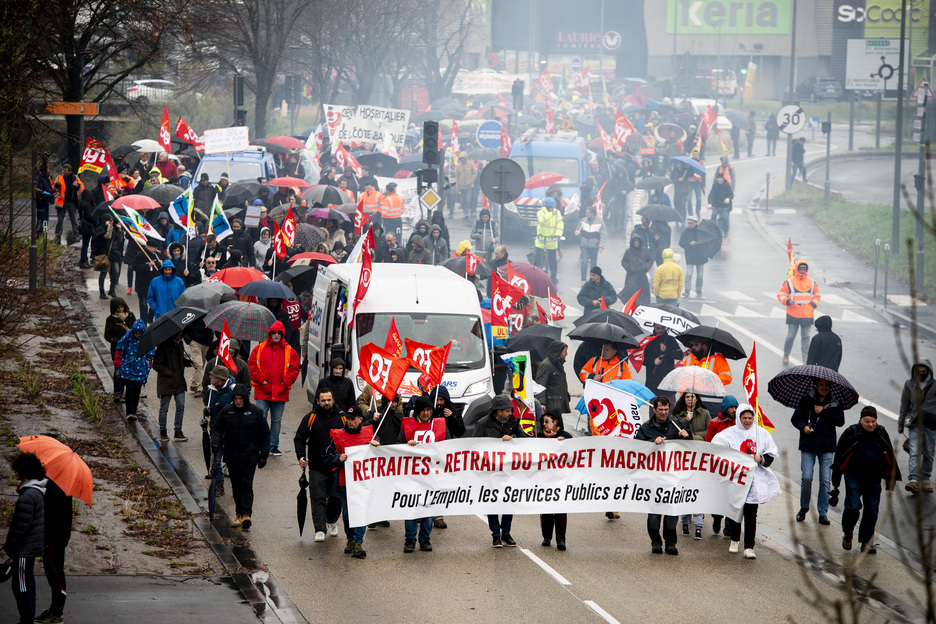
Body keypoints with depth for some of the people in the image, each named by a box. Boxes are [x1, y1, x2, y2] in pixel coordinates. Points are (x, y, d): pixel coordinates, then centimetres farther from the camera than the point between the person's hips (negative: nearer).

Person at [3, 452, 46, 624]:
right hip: (33, 545, 10)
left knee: (21, 585, -3)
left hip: (25, 549, -10)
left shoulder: (27, 497, -25)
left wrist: (9, 547, -12)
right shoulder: (38, 490, 7)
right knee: (28, 581, 20)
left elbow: (20, 527, -23)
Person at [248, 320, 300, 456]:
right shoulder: (259, 349, 3)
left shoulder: (290, 351, 6)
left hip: (280, 393, 2)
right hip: (262, 392, -1)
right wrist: (261, 380, -8)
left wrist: (285, 382, -5)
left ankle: (274, 446, 17)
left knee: (277, 421, 8)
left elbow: (294, 369, 5)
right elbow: (252, 366, 1)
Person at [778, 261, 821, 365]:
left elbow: (817, 296, 22)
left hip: (807, 316, 3)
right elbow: (780, 295, 3)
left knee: (805, 337, 1)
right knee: (790, 336, 0)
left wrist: (814, 304, 2)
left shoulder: (812, 283, 12)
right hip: (793, 315, -3)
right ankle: (786, 355, 20)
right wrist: (787, 301, -16)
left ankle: (806, 358, 3)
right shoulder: (789, 282, 1)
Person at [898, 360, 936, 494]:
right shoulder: (909, 385, 7)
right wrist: (901, 423, 16)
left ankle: (925, 480, 17)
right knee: (914, 452, -12)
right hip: (914, 423, 0)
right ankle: (913, 481, -22)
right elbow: (904, 405, 15)